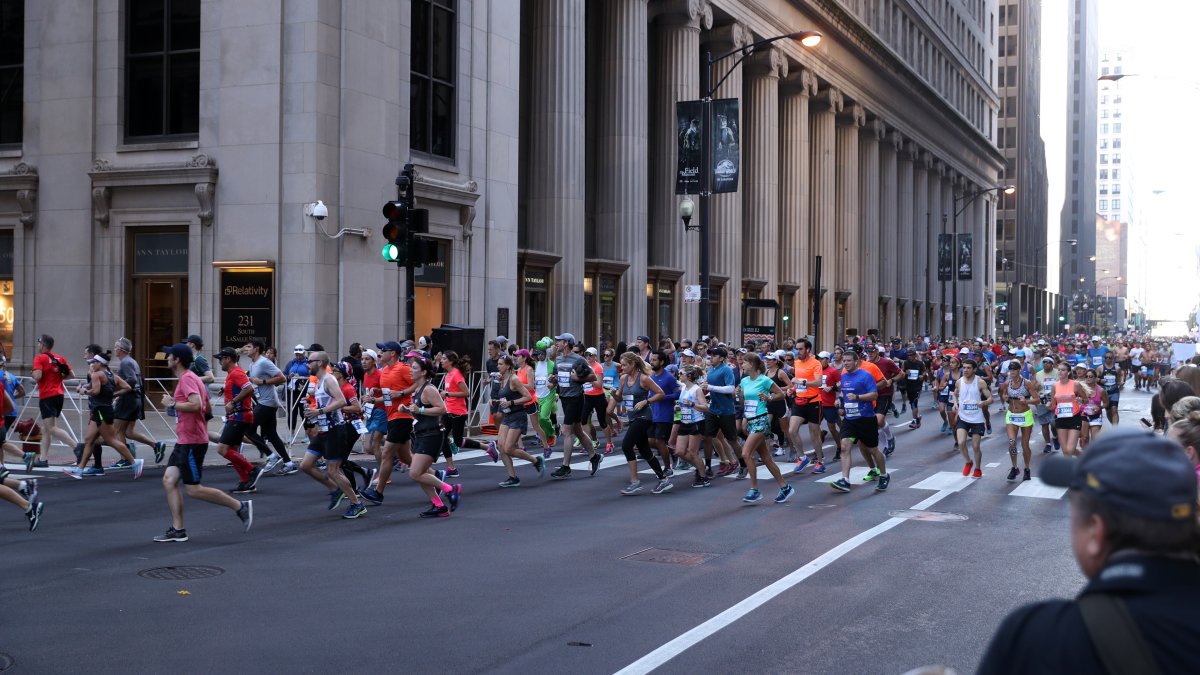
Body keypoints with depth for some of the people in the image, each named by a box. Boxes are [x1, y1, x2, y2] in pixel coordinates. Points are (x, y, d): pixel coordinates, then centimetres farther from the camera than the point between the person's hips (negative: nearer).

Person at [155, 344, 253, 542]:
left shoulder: (187, 379, -14)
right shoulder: (191, 378, 17)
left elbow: (196, 405, -29)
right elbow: (207, 407, 23)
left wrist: (172, 403, -18)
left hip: (192, 442, -10)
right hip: (184, 441, 10)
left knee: (193, 489, -6)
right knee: (169, 480, 4)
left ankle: (240, 507, 0)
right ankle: (177, 530, 4)